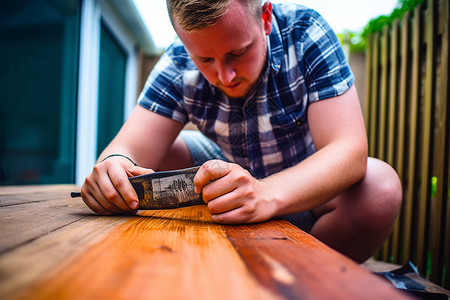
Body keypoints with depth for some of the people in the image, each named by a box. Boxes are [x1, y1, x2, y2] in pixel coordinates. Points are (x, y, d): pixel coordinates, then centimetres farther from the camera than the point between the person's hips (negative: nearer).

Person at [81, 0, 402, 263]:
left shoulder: (306, 34, -23)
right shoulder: (178, 64, -17)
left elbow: (349, 151, -32)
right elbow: (132, 148, -22)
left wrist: (266, 195, -49)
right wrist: (114, 166, -46)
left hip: (307, 187, -1)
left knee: (380, 189, -32)